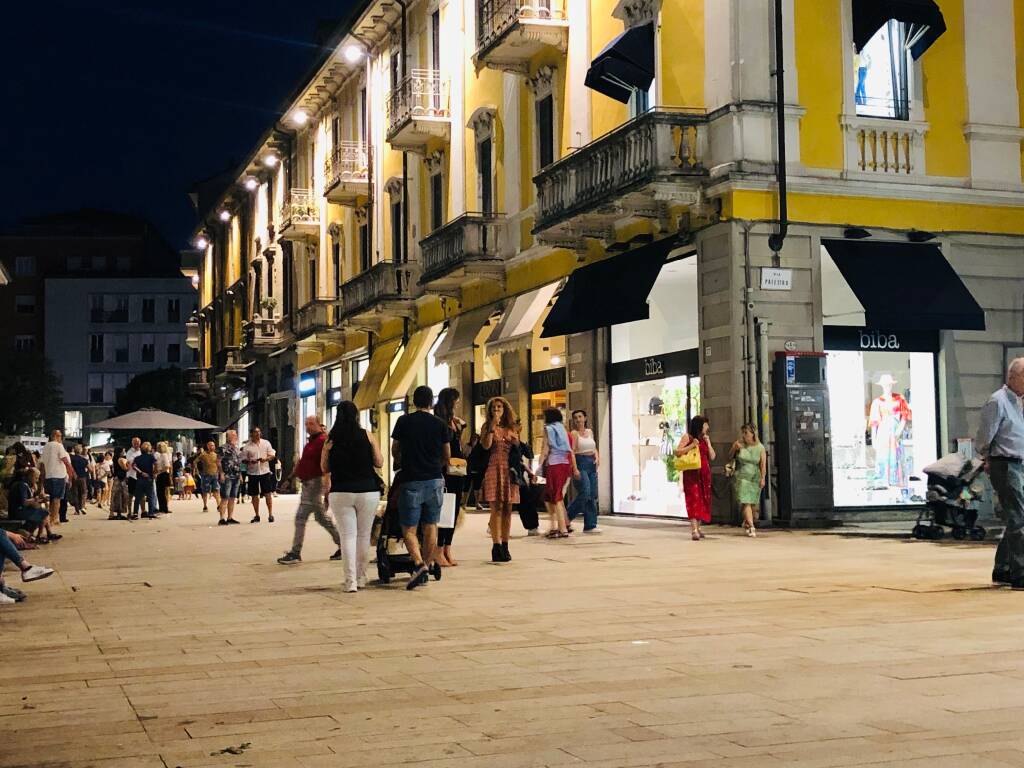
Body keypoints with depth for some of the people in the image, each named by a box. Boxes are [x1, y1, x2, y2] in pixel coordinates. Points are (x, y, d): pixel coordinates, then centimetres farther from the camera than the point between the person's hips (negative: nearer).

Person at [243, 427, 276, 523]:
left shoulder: (266, 443, 6)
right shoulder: (247, 446, 3)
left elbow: (272, 455, 7)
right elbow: (243, 459, 4)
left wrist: (266, 458, -13)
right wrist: (250, 461, -17)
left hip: (265, 471, 0)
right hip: (253, 473, 0)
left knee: (268, 494, -3)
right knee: (254, 495, 5)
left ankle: (270, 514, 2)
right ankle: (256, 516, 15)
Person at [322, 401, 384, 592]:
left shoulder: (331, 439, 0)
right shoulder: (367, 435, -2)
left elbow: (324, 468, 7)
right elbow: (379, 463, 3)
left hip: (340, 493, 0)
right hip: (368, 492, 0)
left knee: (348, 535, 2)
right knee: (364, 535, 12)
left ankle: (351, 580, -7)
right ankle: (361, 578, 19)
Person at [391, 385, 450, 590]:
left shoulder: (404, 421, -1)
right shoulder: (440, 424, 3)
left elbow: (395, 451, 10)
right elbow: (447, 456, 9)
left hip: (411, 481, -2)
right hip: (435, 480, 2)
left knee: (409, 529, 1)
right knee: (431, 527, 12)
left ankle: (419, 564, -19)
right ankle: (426, 568, 15)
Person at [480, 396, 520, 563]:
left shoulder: (512, 428, 16)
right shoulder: (487, 426, 6)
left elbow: (519, 450, 20)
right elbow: (486, 445, -10)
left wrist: (516, 442, -1)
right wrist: (493, 427, -13)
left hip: (510, 470, 4)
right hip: (493, 469, -4)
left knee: (507, 509, 3)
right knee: (496, 508, -10)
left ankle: (504, 546, 8)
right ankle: (496, 547, -12)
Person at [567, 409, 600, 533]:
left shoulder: (590, 431, 15)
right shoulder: (574, 433, -3)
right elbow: (572, 451, -10)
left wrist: (597, 457, 1)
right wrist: (575, 468, -19)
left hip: (592, 464, 7)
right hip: (580, 463, -7)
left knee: (593, 495, 3)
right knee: (584, 493, -16)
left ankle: (590, 525, 7)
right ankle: (567, 517, 0)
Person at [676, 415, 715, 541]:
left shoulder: (704, 439, 17)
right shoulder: (687, 437, 1)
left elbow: (712, 457, 12)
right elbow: (677, 452, -8)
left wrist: (708, 443, 1)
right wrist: (692, 445, -16)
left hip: (704, 474, 6)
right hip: (691, 473, -6)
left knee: (703, 500, 5)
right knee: (694, 499, -14)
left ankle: (698, 527, 14)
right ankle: (694, 530, -20)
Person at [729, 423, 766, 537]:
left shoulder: (760, 447, 0)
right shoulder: (738, 444, -2)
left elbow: (763, 464, -2)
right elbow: (730, 457, 8)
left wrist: (762, 478, -11)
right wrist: (735, 448, -10)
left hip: (755, 478, 2)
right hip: (742, 477, -2)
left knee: (752, 503, 8)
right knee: (746, 502, -13)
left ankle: (746, 522, 33)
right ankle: (751, 527, -17)